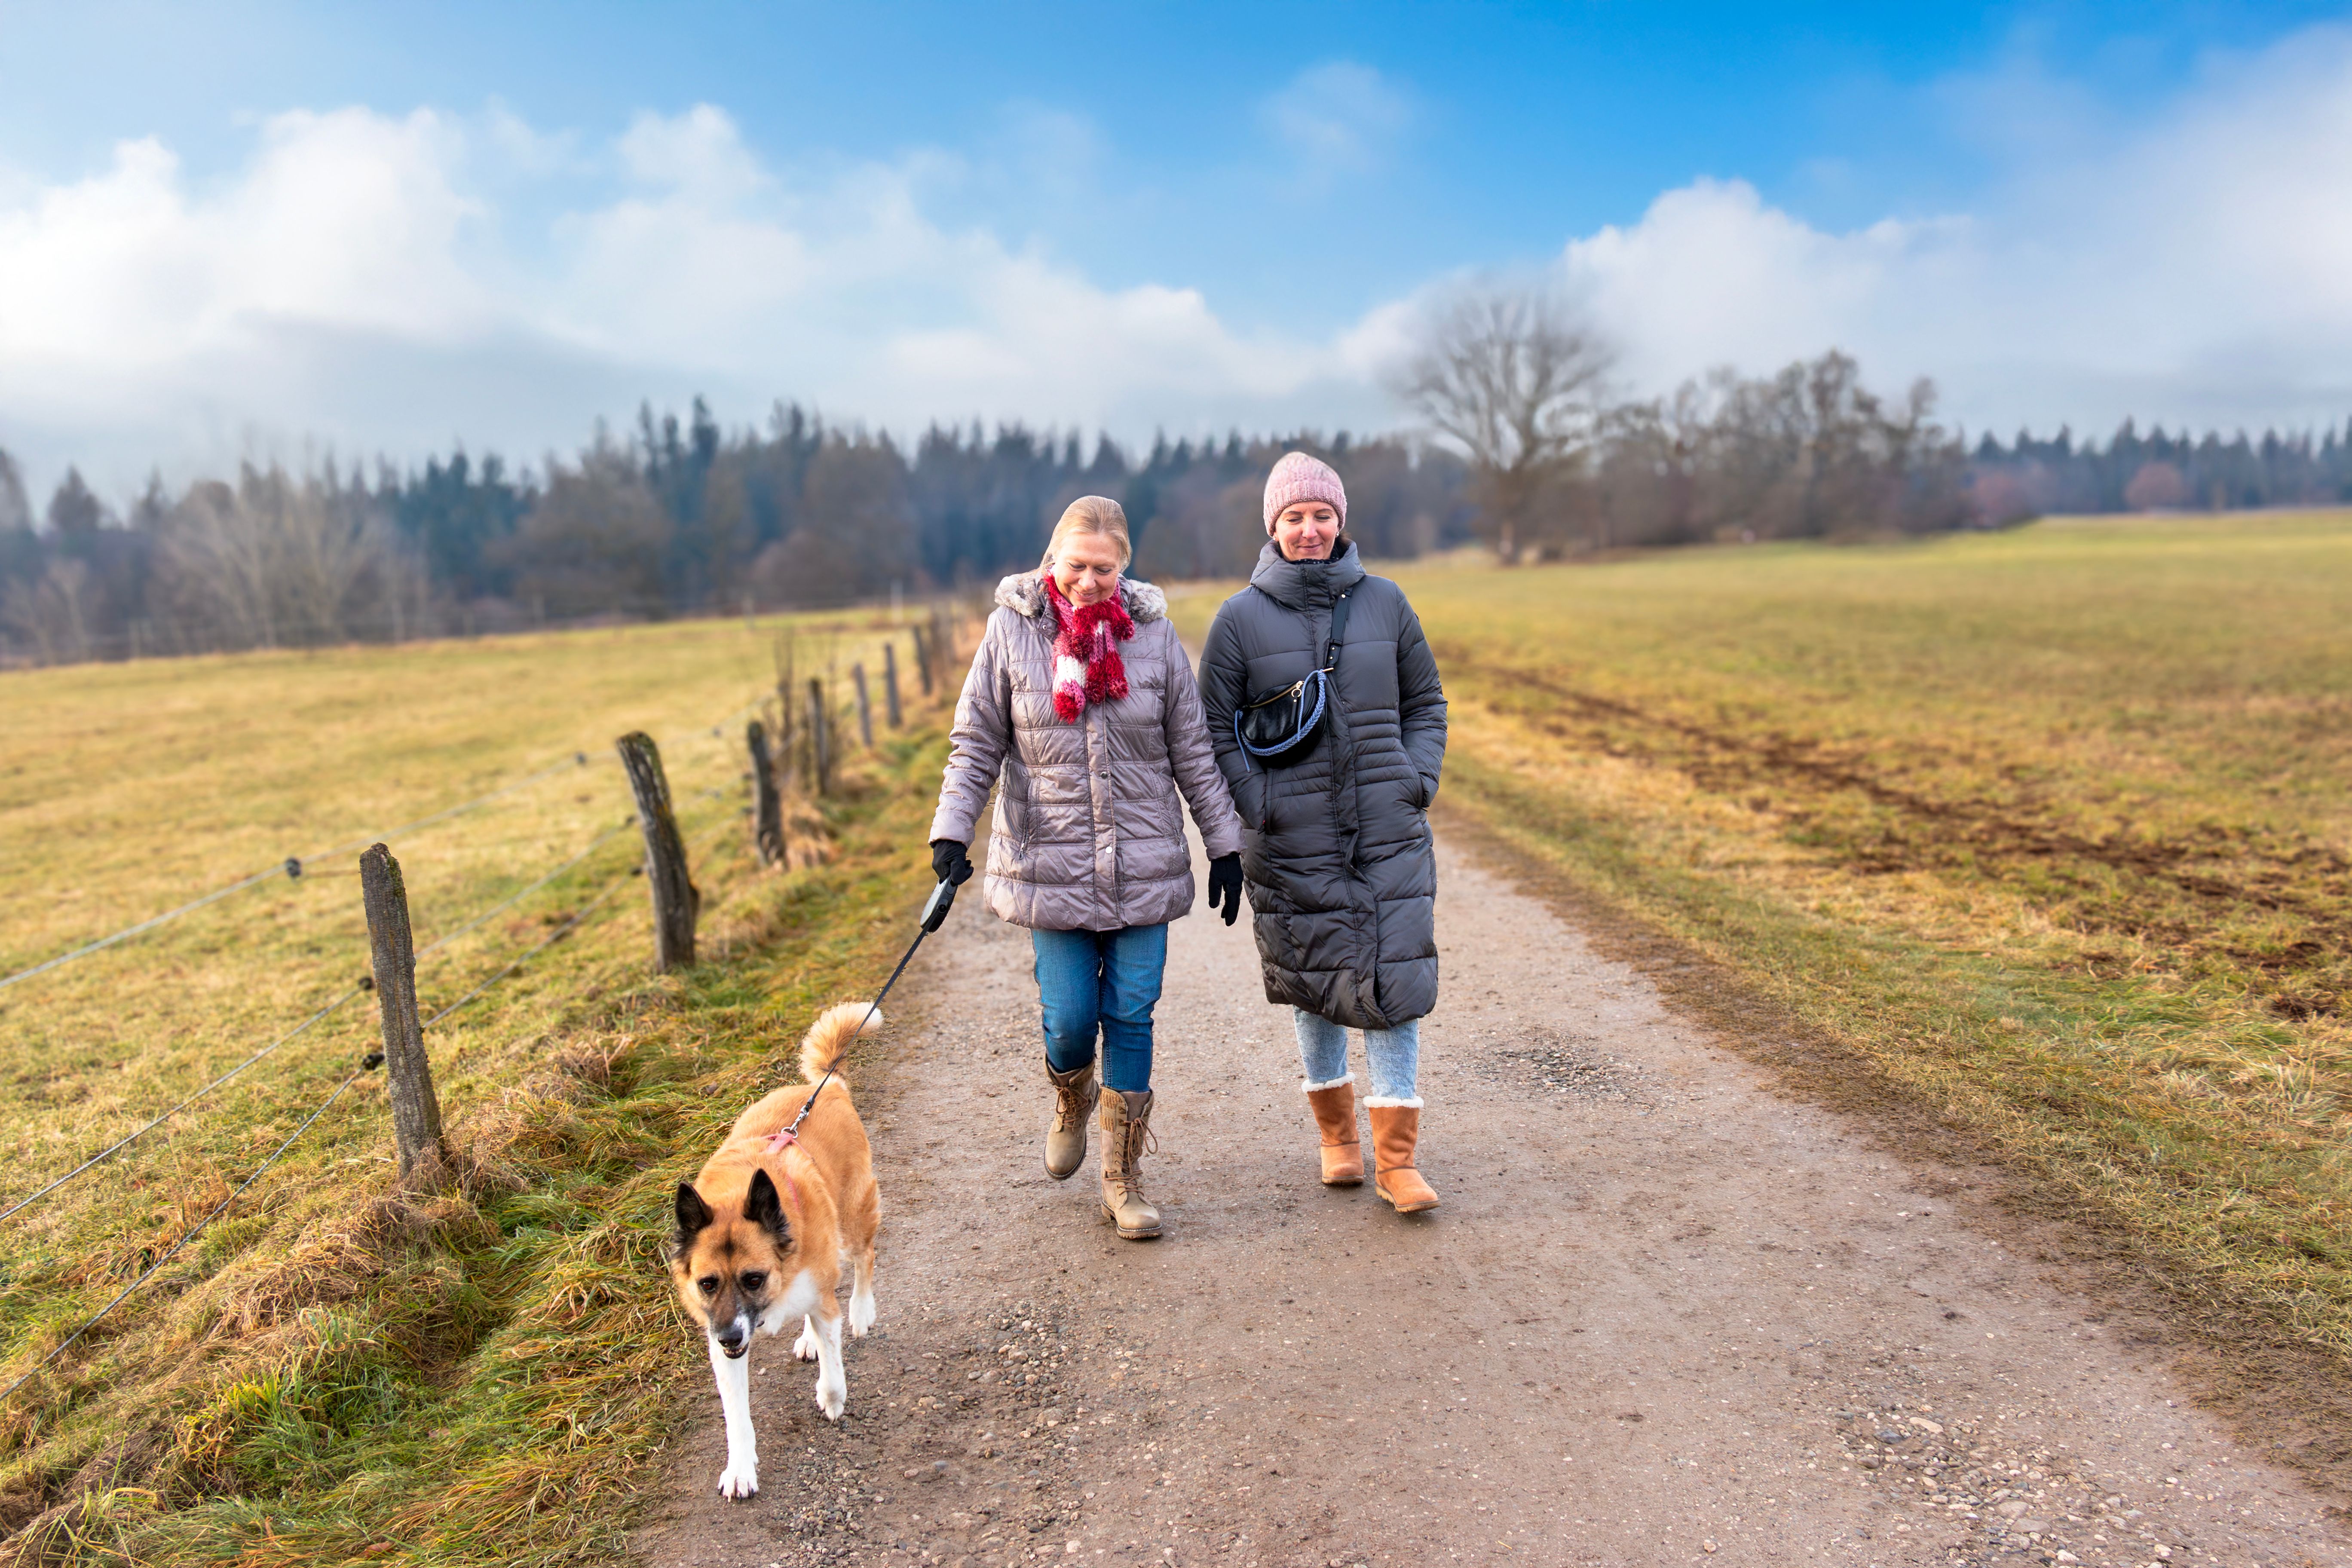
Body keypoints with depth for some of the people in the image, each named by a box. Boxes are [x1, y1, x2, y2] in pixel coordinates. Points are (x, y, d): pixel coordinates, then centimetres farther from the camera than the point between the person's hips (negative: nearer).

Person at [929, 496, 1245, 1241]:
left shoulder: (1153, 633, -1)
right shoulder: (1012, 631, -3)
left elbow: (1192, 749, 5)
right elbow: (975, 744, 1)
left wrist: (1225, 845, 6)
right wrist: (951, 831, -10)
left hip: (1144, 864, 1)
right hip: (1051, 864, -1)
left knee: (1131, 1016, 3)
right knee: (1069, 1018, -1)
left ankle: (1123, 1181, 18)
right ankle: (1072, 1100, 37)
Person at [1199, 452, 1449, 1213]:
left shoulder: (1385, 602, 5)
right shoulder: (1241, 617, -2)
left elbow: (1426, 702, 14)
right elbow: (1214, 729, 2)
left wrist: (1419, 779, 0)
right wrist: (1254, 803, -9)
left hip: (1390, 834, 1)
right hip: (1293, 843, -1)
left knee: (1395, 982, -2)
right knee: (1315, 986, 9)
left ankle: (1396, 1157, 8)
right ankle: (1336, 1135, 30)